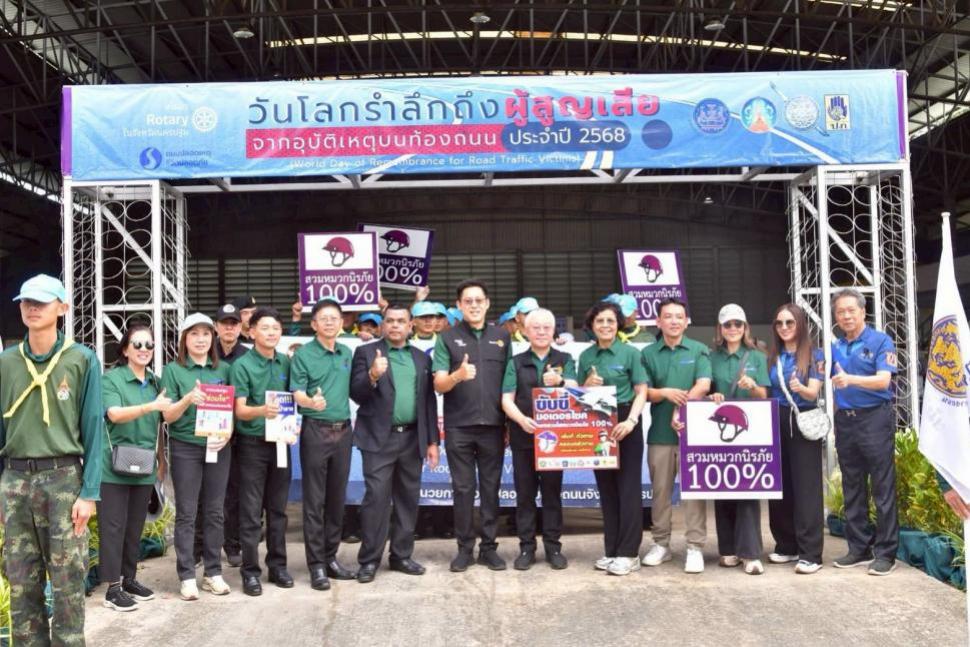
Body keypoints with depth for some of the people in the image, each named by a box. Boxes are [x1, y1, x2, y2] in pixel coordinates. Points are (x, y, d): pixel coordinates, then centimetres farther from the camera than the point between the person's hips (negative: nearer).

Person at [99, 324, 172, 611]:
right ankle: (113, 588, 6)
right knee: (113, 526, 0)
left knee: (135, 526, 13)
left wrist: (162, 461, 15)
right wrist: (151, 406, -37)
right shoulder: (111, 379, -7)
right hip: (114, 467, -5)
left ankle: (129, 579, 25)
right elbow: (115, 415, -23)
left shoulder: (155, 382, 9)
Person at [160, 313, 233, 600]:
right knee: (186, 514, 2)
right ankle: (187, 576, 9)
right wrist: (188, 399, -23)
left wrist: (227, 435, -9)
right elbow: (168, 416, -4)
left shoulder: (224, 369, 7)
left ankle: (213, 573, 18)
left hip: (218, 447, 3)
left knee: (214, 512, 8)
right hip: (185, 448, -3)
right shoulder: (173, 370, -1)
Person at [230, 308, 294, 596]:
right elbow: (240, 410, -14)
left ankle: (277, 565, 22)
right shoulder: (242, 365, -9)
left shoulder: (286, 362, 5)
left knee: (278, 509, 12)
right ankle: (250, 571, 10)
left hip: (280, 442, 4)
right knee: (251, 512, 1)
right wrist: (262, 410, -32)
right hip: (253, 444, -4)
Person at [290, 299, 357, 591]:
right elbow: (297, 393, -12)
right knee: (314, 500, -1)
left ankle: (331, 557, 21)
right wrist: (311, 401, -31)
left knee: (337, 497, 11)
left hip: (343, 430, 5)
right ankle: (317, 564, 5)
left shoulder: (347, 353, 12)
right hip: (316, 430, -5)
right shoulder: (303, 354, -5)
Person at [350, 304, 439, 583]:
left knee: (408, 499, 9)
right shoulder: (366, 352, 2)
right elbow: (356, 394, -6)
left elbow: (429, 401, 12)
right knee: (376, 498, -6)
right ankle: (369, 560, 4)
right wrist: (373, 376, -25)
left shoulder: (422, 358, 13)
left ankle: (401, 555, 20)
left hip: (412, 439, 4)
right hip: (379, 438, -4)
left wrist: (432, 441, 8)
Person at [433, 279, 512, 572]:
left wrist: (510, 424, 4)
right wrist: (458, 375, -26)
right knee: (463, 488, 5)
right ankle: (465, 548, 15)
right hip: (458, 427, -2)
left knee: (490, 488, 8)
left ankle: (488, 547, 18)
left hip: (493, 426, 2)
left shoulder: (502, 337, 8)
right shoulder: (447, 338, 1)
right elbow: (439, 385, -5)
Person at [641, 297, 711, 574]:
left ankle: (695, 547, 6)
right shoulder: (648, 353, 7)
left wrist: (682, 408, -19)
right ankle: (661, 544, 20)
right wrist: (666, 393, -16)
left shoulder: (699, 350, 3)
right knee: (661, 490, 9)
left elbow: (703, 385, -9)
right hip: (659, 432, 2)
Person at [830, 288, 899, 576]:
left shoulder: (880, 341, -3)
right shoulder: (835, 348, 12)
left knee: (882, 489, -2)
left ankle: (885, 552, 4)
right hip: (845, 420, 6)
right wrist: (838, 417, 2)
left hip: (875, 419, -5)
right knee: (852, 490, 10)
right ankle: (859, 548, 20)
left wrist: (851, 379, -30)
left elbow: (883, 380, -16)